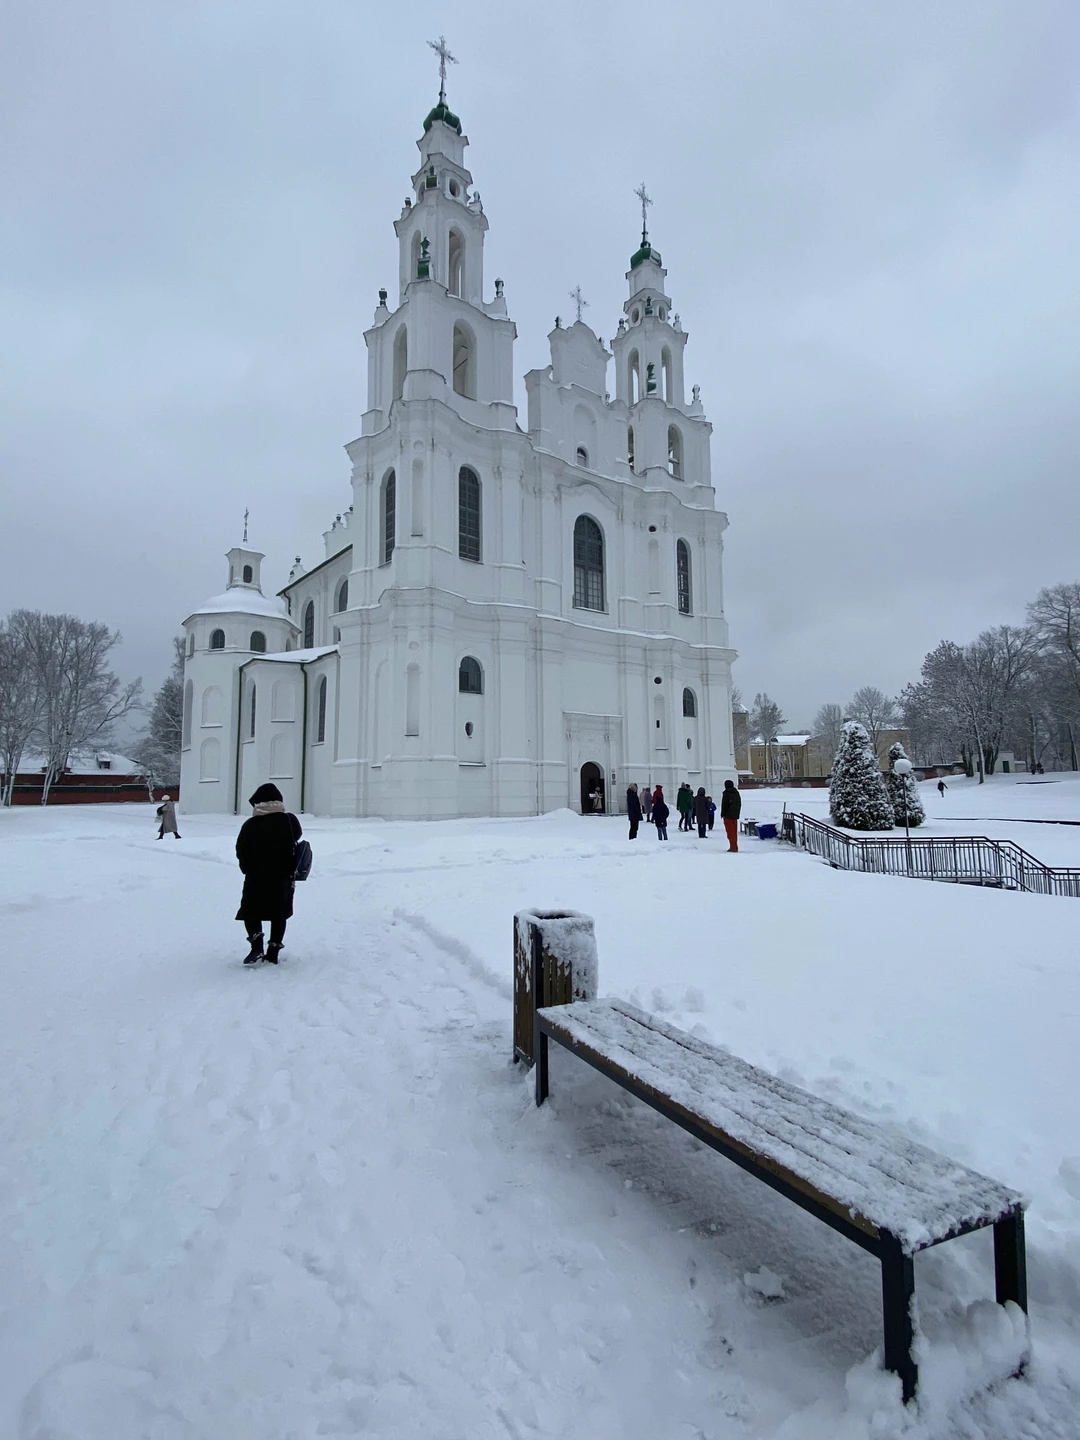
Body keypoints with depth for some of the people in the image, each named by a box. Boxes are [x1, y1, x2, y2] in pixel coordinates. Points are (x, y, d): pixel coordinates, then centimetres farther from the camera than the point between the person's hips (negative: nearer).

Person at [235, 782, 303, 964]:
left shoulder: (250, 825, -9)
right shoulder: (289, 821, -5)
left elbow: (240, 852, -4)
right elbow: (297, 837, 10)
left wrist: (249, 870, 10)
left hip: (256, 877, -2)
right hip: (283, 878, 2)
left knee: (250, 911, 12)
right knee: (279, 914, 12)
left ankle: (256, 944, -7)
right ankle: (273, 951, 12)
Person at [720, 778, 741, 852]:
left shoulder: (726, 793, -11)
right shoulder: (736, 793, 13)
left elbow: (724, 805, -14)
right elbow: (739, 804, 18)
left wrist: (722, 814, -6)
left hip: (728, 815, -7)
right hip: (735, 815, 7)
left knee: (730, 832, -5)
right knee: (734, 832, 12)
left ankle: (733, 847, -9)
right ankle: (735, 847, 15)